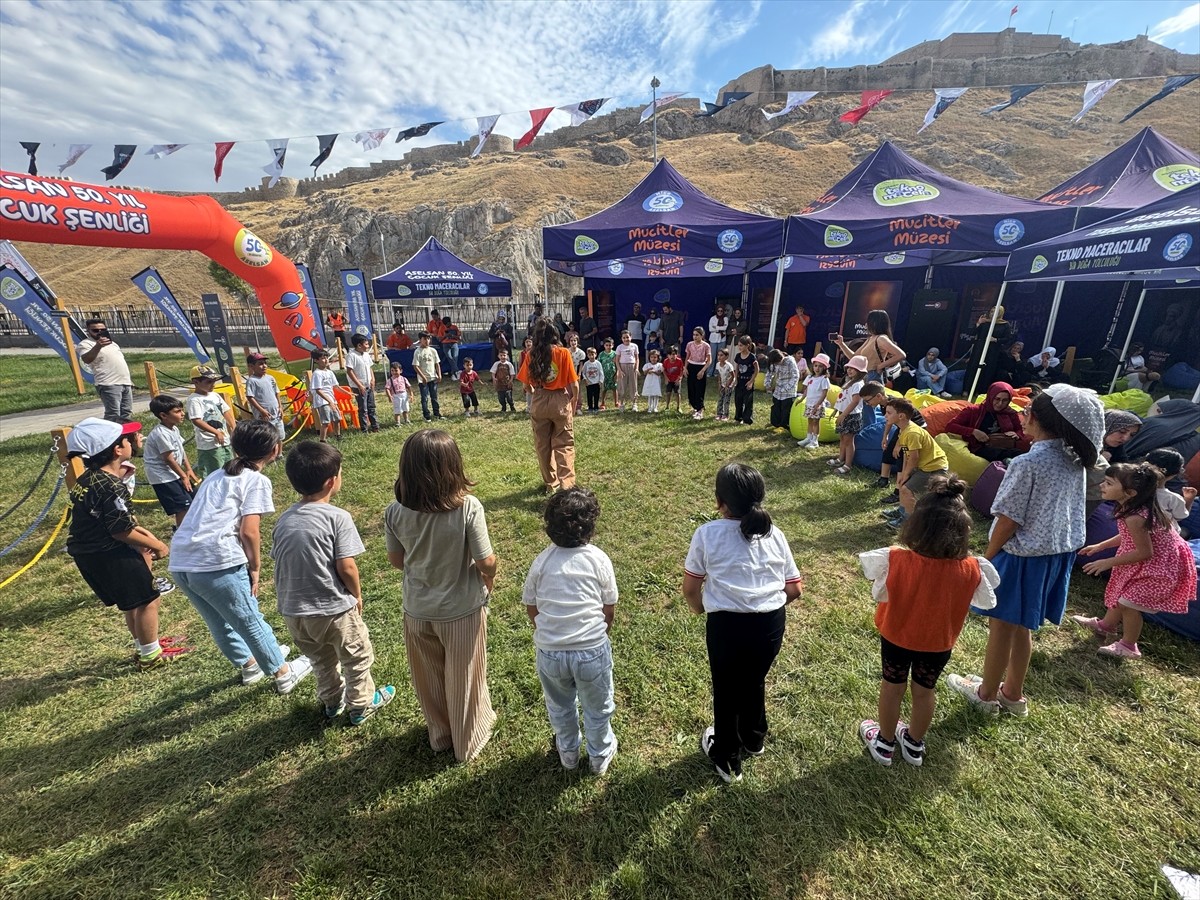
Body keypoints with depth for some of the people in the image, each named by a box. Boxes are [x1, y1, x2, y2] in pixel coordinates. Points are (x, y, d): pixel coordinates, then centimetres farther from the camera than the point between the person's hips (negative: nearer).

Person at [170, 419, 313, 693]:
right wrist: (256, 567, 0)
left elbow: (205, 520, 17)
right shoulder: (257, 480, -5)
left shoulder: (217, 475, 18)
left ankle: (249, 664, 45)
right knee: (250, 621, 9)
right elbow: (248, 531, -14)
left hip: (180, 562, 8)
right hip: (217, 564, -8)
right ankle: (284, 673, 26)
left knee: (219, 622, 24)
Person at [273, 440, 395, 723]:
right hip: (334, 609, -6)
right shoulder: (337, 517, -20)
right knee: (357, 659, 20)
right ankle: (362, 705, 37)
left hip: (293, 612, 6)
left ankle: (332, 702, 50)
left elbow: (279, 562, 5)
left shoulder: (284, 519, -1)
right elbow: (346, 567, -20)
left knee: (322, 661, 30)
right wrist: (357, 595, -2)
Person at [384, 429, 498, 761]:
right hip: (462, 609, -3)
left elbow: (396, 559, -2)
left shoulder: (395, 512, -17)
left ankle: (440, 735, 51)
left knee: (429, 678, 27)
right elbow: (486, 562, -20)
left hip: (417, 610, 3)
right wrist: (489, 579, 2)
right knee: (463, 678, 22)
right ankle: (468, 740, 45)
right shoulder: (468, 508, -28)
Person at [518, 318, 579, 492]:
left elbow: (526, 383, 2)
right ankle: (566, 484, -2)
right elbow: (574, 385, -8)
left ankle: (550, 484, 27)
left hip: (538, 403, 2)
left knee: (542, 445, 15)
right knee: (564, 445, 6)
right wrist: (573, 404, 9)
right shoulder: (563, 353, -7)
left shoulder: (531, 355, -2)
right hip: (560, 402, -2)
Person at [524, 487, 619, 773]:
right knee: (597, 709, 26)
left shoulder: (542, 561, -8)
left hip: (550, 652, 2)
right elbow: (609, 609, -3)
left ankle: (568, 753, 54)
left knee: (560, 706, 30)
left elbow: (530, 608, 2)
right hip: (592, 650, -2)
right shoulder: (599, 559, -12)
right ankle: (600, 756, 50)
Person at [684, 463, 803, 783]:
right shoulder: (774, 534, 1)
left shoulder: (707, 534, -10)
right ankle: (753, 739, 57)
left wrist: (702, 610, 15)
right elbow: (795, 589, 5)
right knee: (755, 681, 30)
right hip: (772, 623, 4)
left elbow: (690, 589, -5)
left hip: (727, 625, -4)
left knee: (726, 691, 21)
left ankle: (727, 759, 44)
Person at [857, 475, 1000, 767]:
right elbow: (985, 601, -4)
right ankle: (914, 744, 46)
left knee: (892, 686, 20)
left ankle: (885, 743, 40)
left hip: (897, 636, -2)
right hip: (939, 643, 2)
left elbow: (879, 595, -17)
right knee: (925, 690, 24)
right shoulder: (971, 569, -23)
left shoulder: (896, 560, -31)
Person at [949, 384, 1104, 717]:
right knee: (1022, 627, 21)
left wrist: (987, 558, -8)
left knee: (1002, 627, 9)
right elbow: (1064, 512, 7)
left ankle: (987, 694, 26)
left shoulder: (1028, 463, -23)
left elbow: (1008, 522, -20)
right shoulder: (1075, 460, 1)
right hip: (1059, 552, 8)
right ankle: (1013, 693, 36)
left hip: (1023, 555, -7)